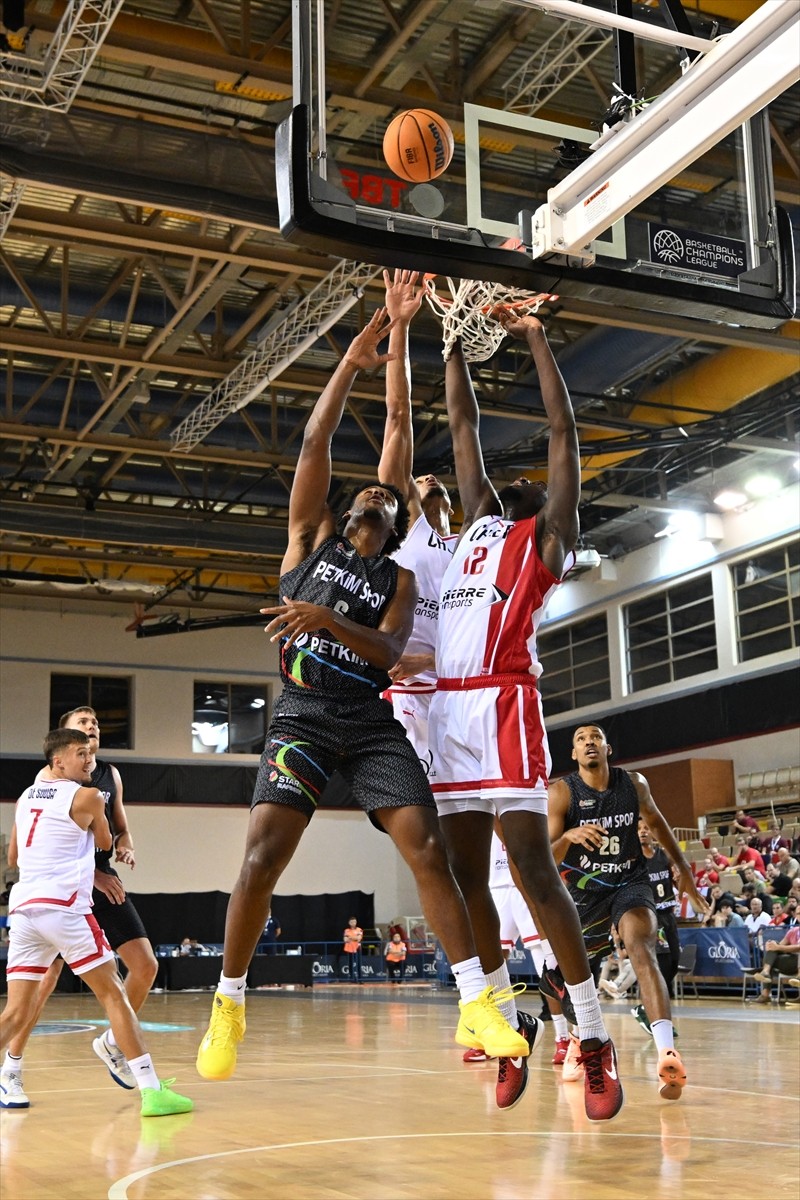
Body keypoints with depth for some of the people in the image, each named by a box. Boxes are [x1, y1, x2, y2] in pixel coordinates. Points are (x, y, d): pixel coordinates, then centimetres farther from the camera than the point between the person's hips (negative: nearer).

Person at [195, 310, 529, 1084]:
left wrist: (325, 618, -19)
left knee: (428, 850, -11)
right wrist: (352, 362, 3)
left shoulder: (400, 581, 15)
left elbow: (389, 651, -3)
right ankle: (227, 1008, 3)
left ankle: (476, 1006, -8)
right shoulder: (312, 535, 15)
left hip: (372, 720, 1)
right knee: (262, 856, -13)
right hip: (302, 715, -1)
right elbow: (314, 444, 4)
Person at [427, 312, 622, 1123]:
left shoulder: (548, 535, 11)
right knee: (464, 874, 5)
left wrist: (535, 339, 9)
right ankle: (509, 1021, 15)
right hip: (448, 706, 7)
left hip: (503, 704, -7)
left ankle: (594, 1038, -3)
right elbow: (463, 425, 29)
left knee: (532, 866, -10)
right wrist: (453, 340, 29)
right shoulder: (478, 522, 26)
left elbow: (564, 430, 6)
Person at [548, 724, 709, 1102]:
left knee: (641, 949, -29)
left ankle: (667, 1053, -44)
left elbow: (655, 821, 15)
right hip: (584, 889, 1)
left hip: (630, 883, -1)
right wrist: (568, 837, -40)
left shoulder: (635, 784, -7)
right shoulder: (561, 793, -14)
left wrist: (683, 868, 13)